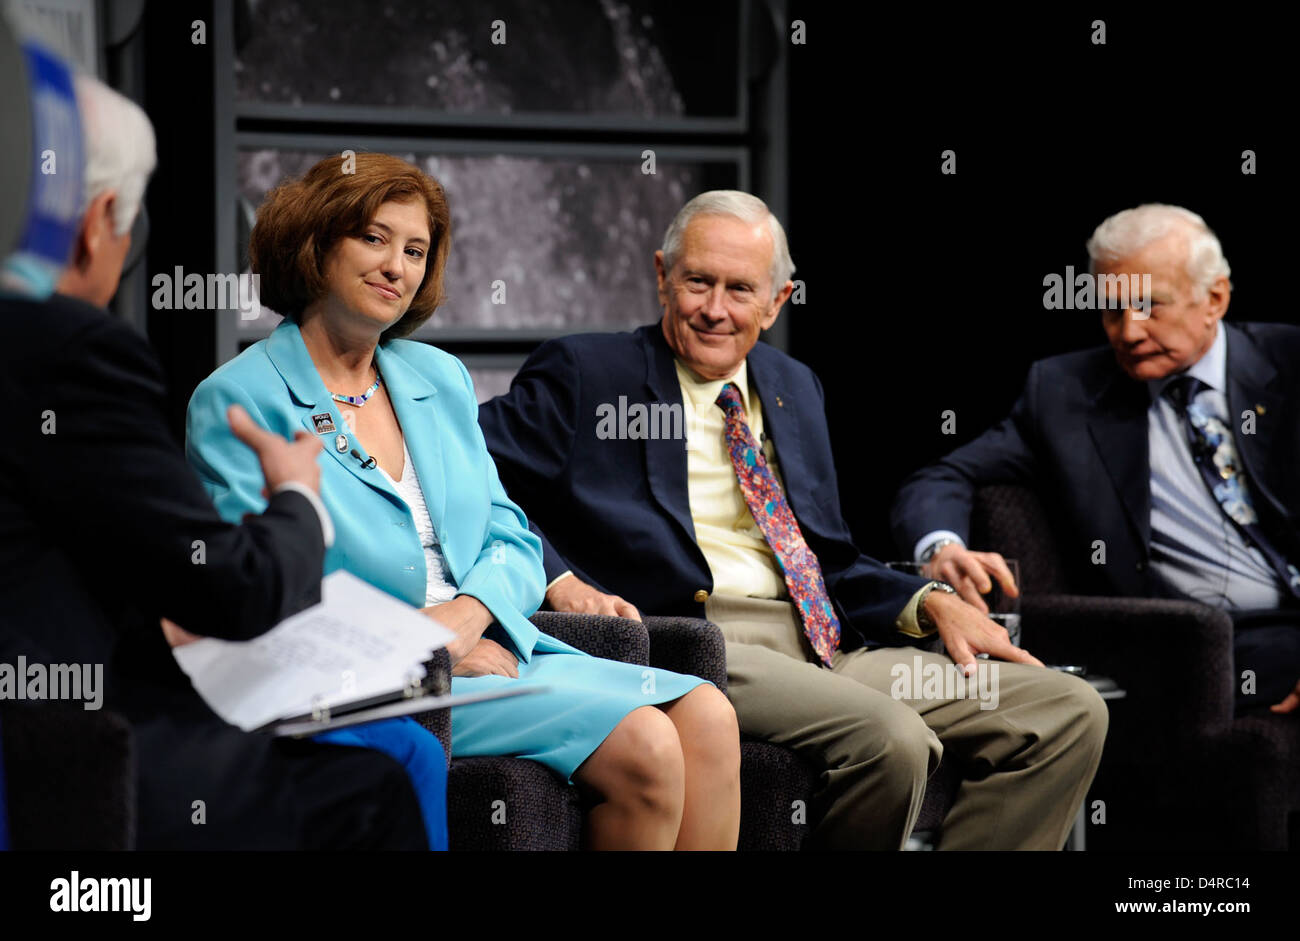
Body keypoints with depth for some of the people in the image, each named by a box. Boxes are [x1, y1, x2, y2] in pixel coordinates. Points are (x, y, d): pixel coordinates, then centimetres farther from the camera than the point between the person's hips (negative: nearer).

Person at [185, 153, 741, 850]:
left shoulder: (441, 378, 20)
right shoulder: (238, 400, 0)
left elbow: (511, 539, 15)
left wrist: (466, 614, -8)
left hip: (490, 648, 7)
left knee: (706, 716, -19)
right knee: (644, 744, -26)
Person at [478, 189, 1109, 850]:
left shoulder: (794, 390, 25)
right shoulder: (582, 374, 6)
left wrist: (931, 603, 7)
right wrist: (558, 581, -18)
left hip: (824, 646, 7)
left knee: (1068, 714, -6)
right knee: (891, 740, -33)